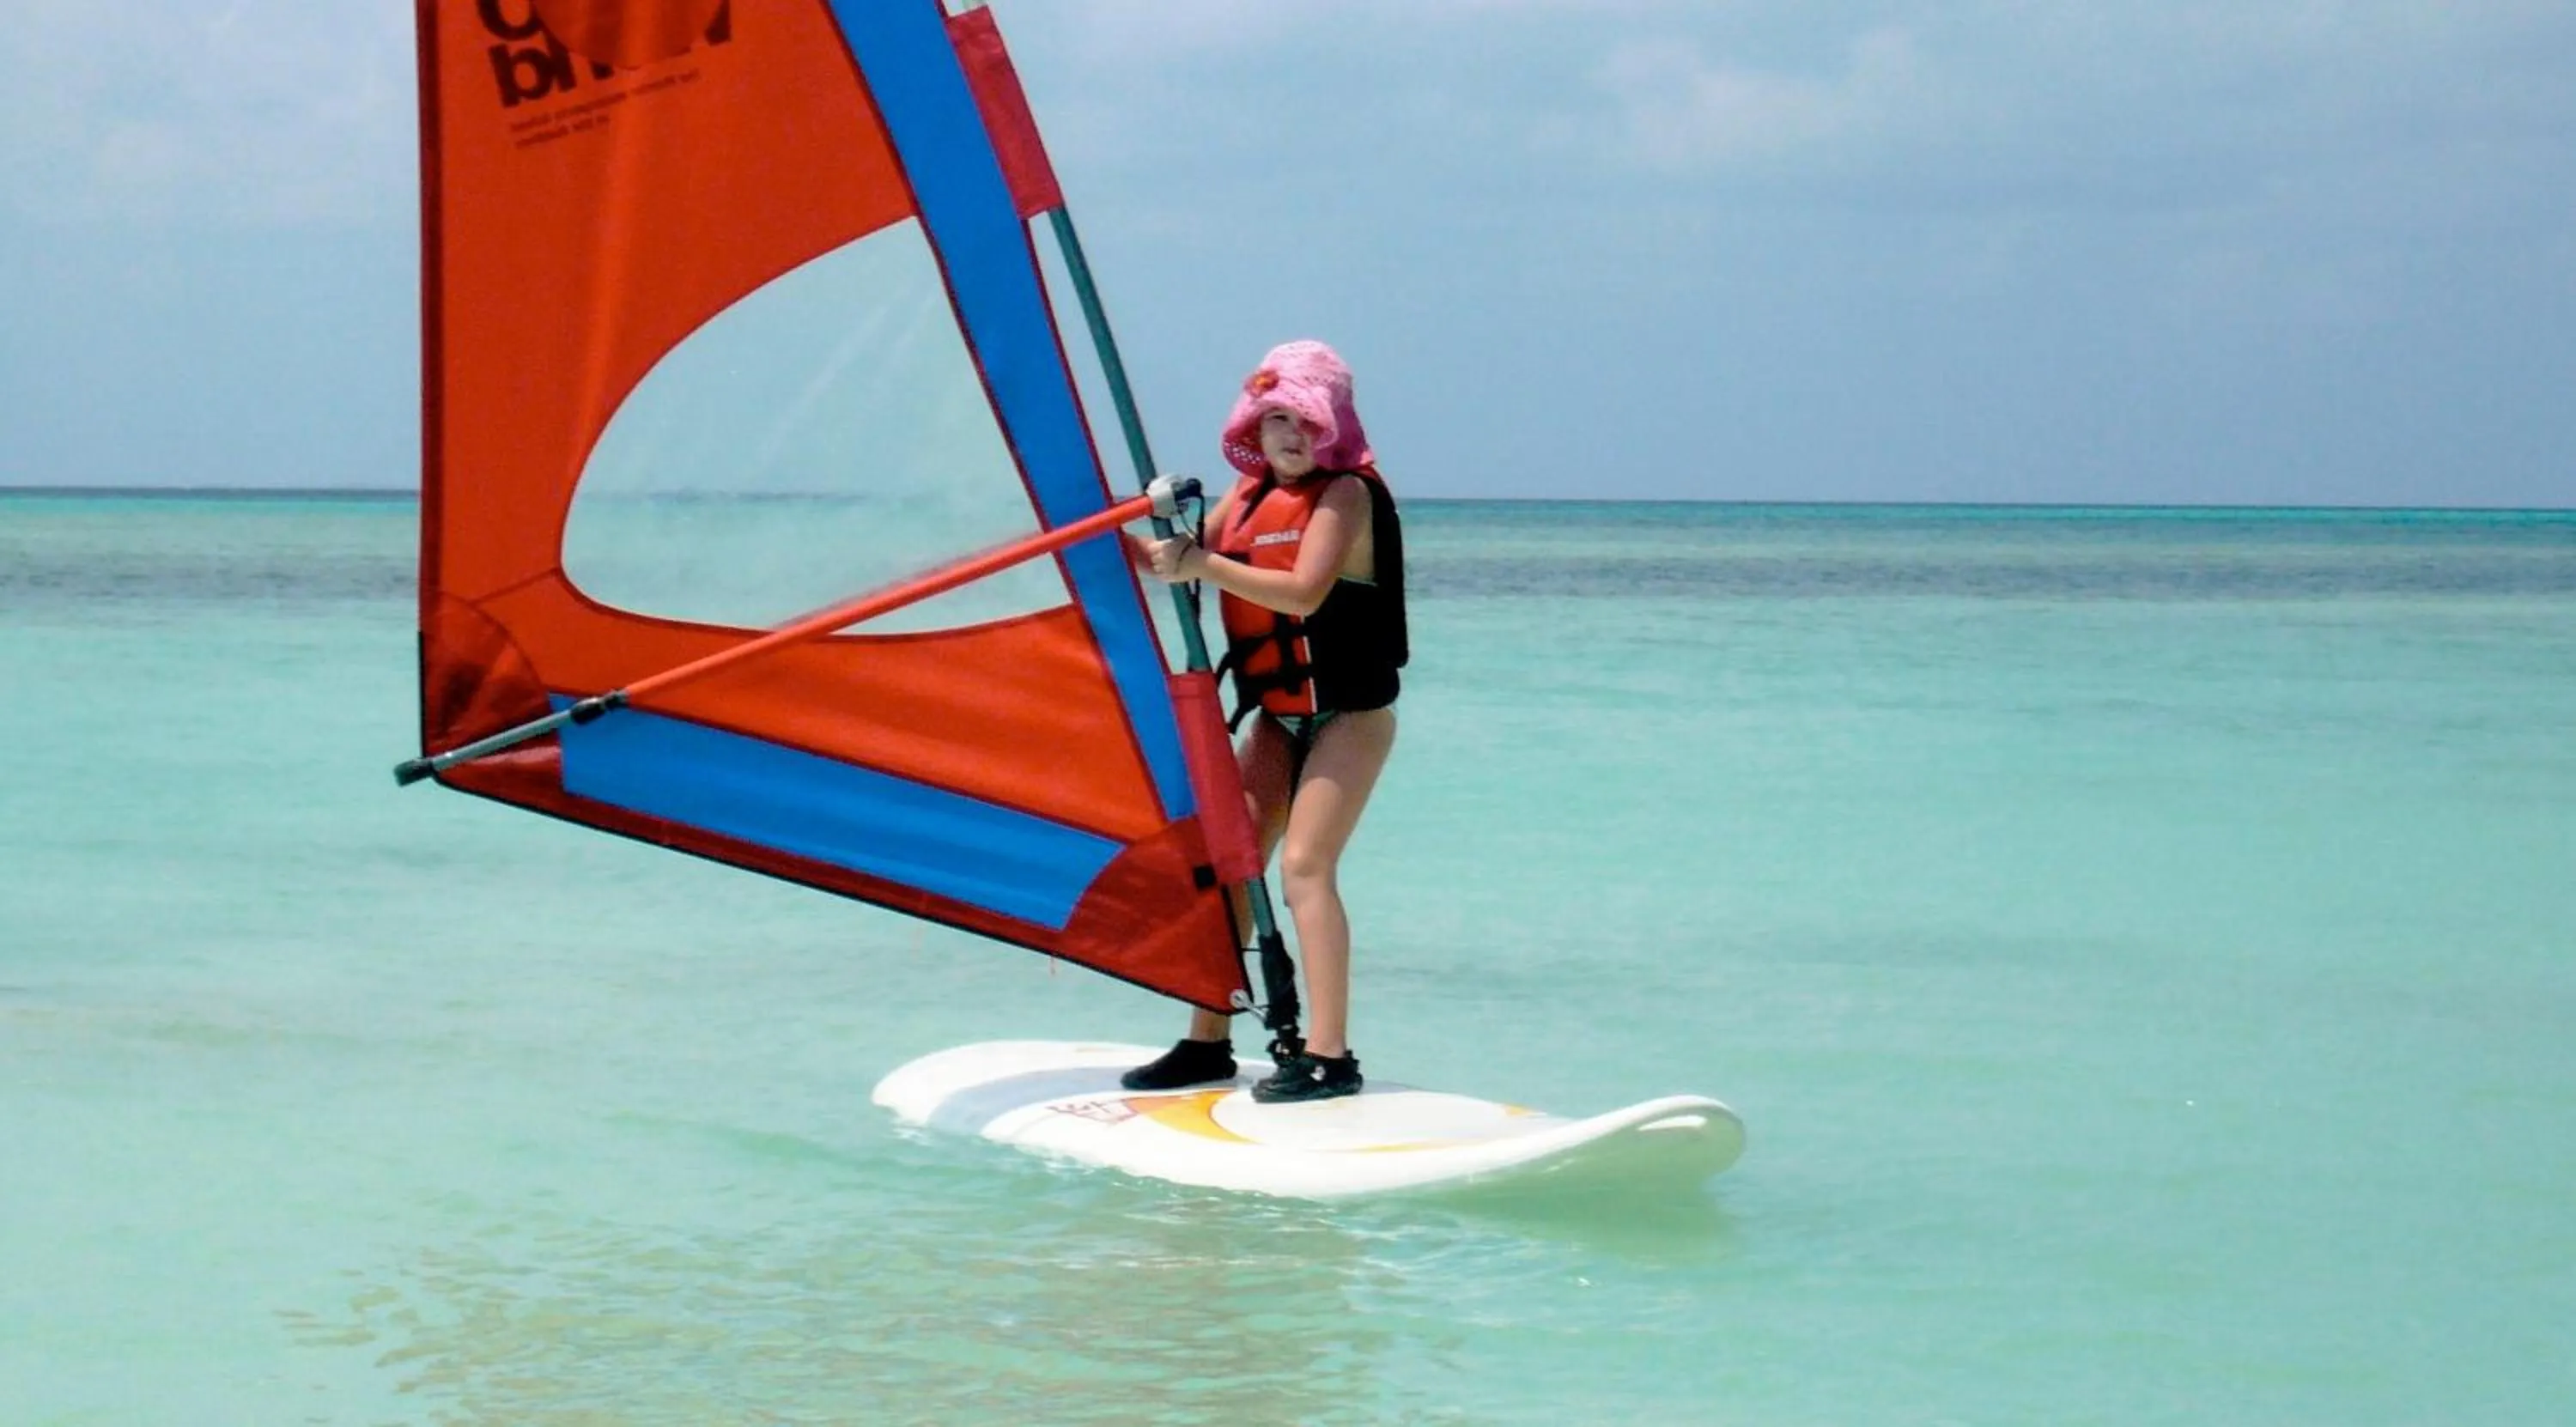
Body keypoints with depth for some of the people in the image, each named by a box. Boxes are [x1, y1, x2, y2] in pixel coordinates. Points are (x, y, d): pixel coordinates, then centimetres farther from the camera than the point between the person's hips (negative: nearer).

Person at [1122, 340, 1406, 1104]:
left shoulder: (1347, 492, -12)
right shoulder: (1250, 491, 10)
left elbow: (1303, 592, -26)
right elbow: (1180, 561, 7)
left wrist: (1205, 565, -31)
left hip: (1347, 715, -7)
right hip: (1277, 717, 7)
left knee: (1304, 863, -17)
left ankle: (1330, 1054, -20)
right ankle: (1208, 1041, 11)